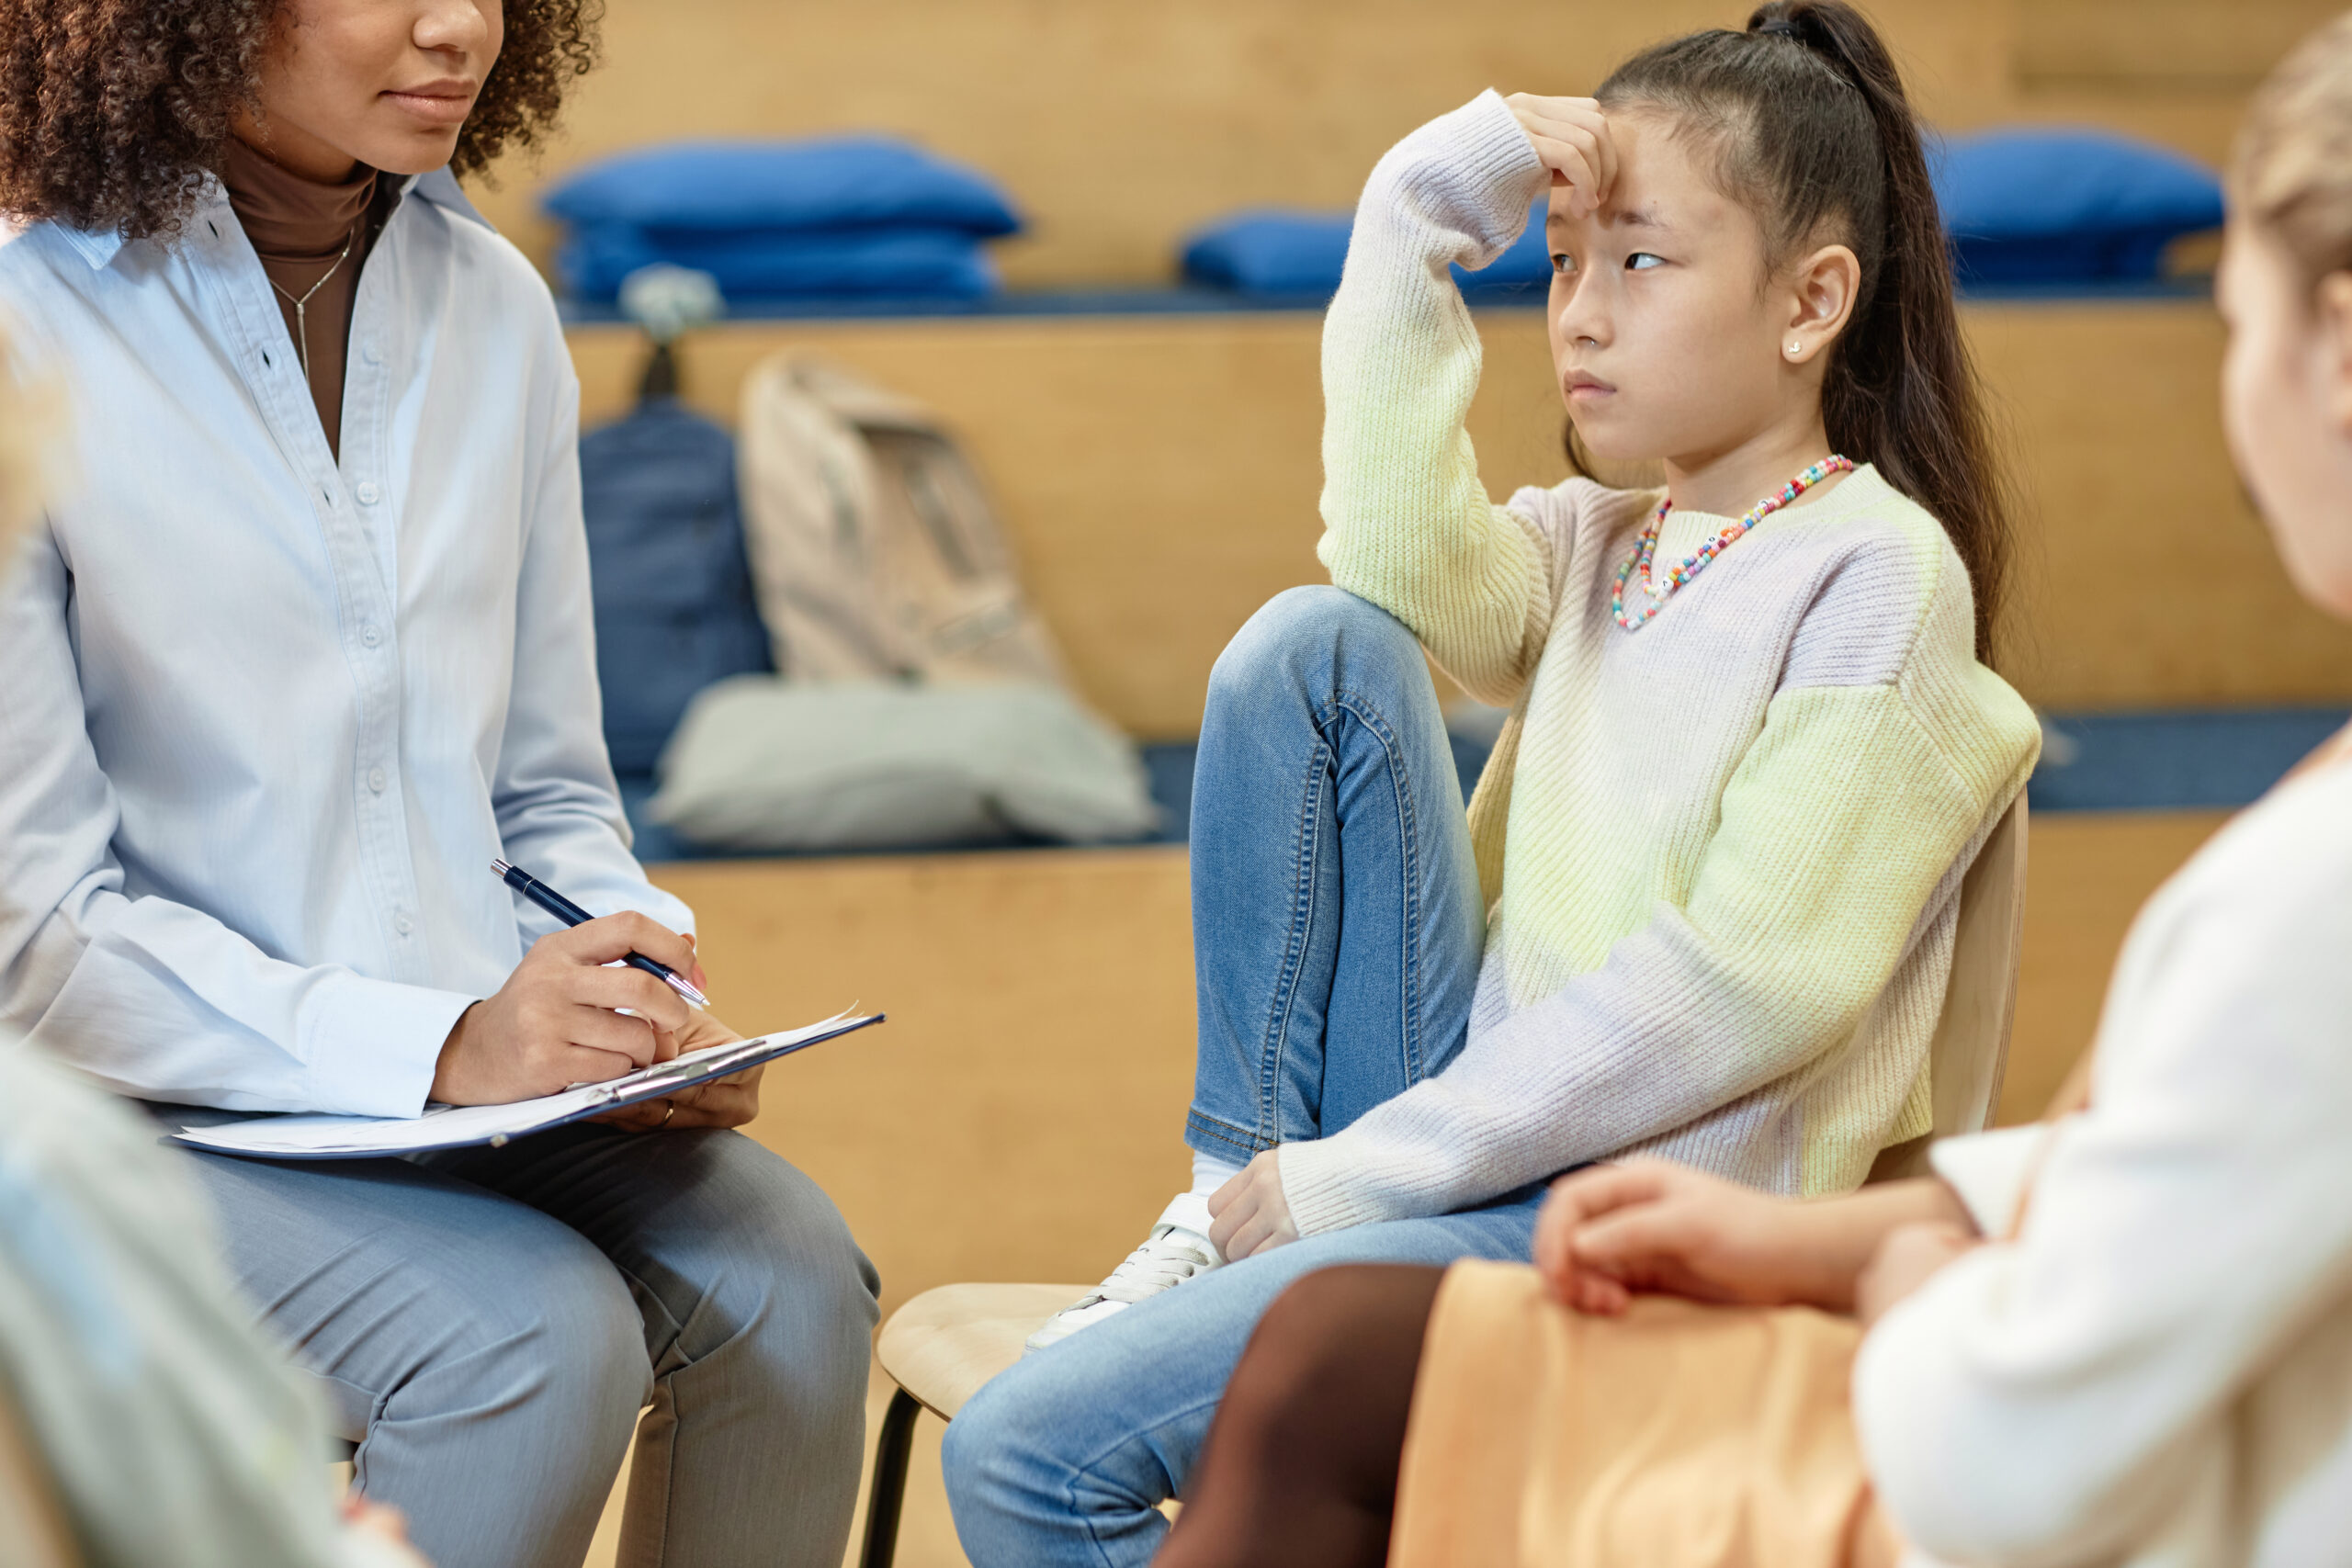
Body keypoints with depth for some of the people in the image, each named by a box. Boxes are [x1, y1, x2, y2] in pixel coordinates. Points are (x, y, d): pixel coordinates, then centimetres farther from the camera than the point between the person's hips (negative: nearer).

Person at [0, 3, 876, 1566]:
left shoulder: (493, 308, 8)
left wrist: (651, 1008, -6)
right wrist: (439, 1049, -23)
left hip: (493, 1067, 5)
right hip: (153, 1111, -5)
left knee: (789, 1284, -20)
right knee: (541, 1336, -29)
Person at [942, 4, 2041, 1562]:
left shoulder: (1879, 570, -8)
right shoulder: (1600, 544, 16)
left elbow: (1741, 980, -17)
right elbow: (1411, 567, -7)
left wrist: (1362, 1172, -16)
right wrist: (1421, 214, -8)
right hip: (1481, 1122, 7)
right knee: (1312, 649, -9)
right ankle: (1235, 1204, -4)